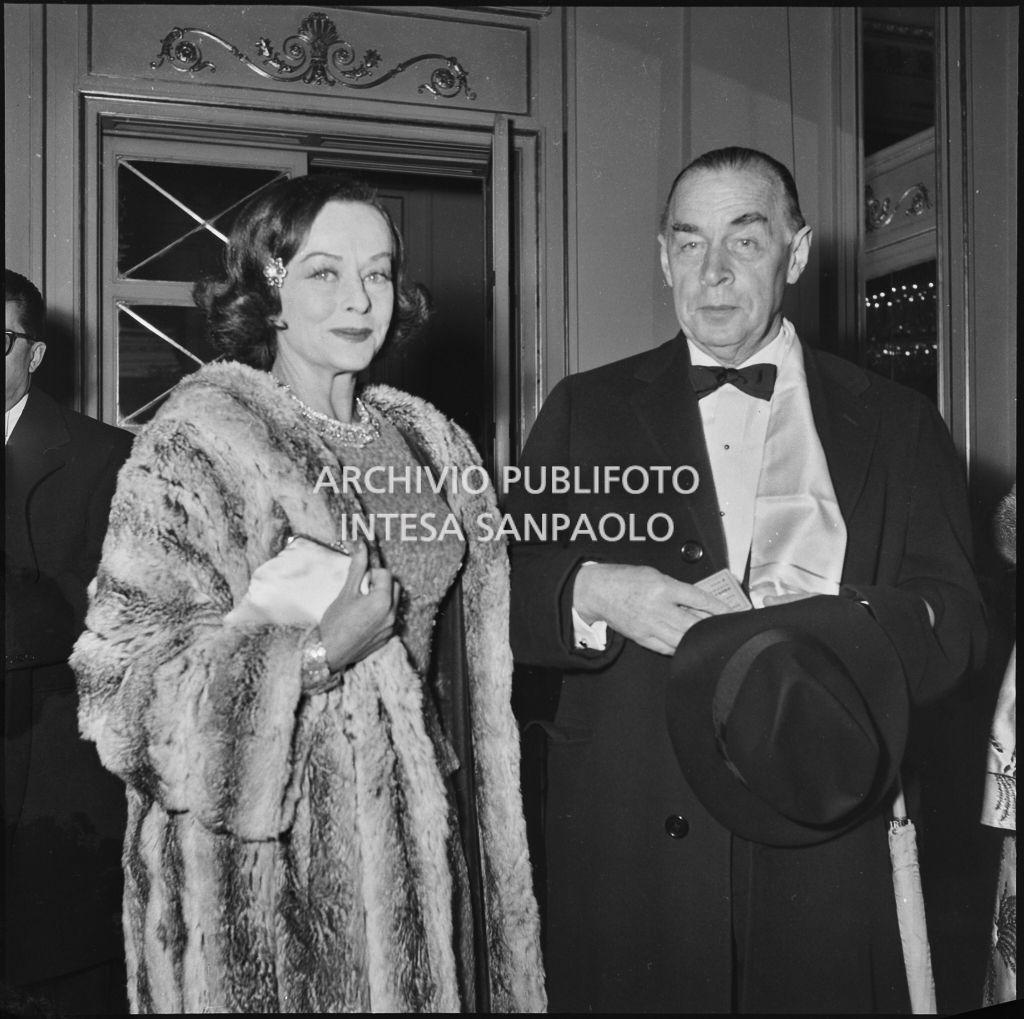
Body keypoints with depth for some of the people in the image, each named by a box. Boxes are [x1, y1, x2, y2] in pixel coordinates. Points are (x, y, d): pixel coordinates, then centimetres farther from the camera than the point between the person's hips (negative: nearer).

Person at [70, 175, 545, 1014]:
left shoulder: (429, 441, 7)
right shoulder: (198, 440, -10)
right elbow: (124, 685, -14)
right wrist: (316, 654, -25)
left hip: (420, 836, 5)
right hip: (265, 863, -5)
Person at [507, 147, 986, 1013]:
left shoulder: (896, 423, 7)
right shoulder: (587, 408, 7)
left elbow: (954, 622, -1)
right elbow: (501, 591, 2)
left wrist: (796, 625, -19)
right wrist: (592, 594, -19)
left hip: (824, 850, 1)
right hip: (626, 848, 0)